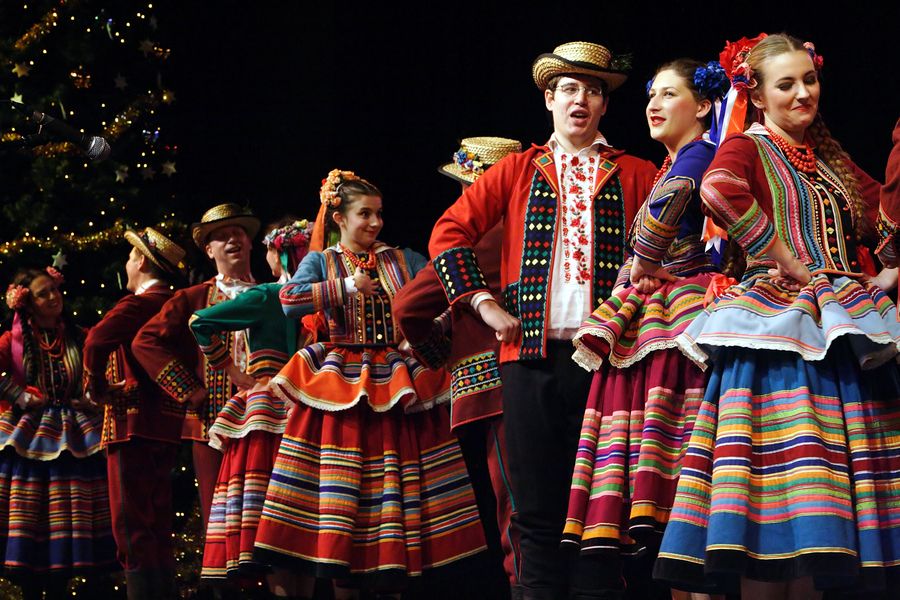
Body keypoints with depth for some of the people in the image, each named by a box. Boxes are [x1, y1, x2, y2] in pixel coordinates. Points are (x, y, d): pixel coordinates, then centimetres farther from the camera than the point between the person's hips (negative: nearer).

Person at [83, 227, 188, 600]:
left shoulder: (138, 304, -10)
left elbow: (98, 340, -25)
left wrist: (96, 387, -12)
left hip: (134, 422, -9)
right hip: (167, 425, 9)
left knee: (132, 527, -10)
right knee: (158, 528, 13)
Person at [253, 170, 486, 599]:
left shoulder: (401, 260, 13)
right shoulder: (321, 262, 7)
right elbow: (289, 301, -11)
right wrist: (346, 286, -12)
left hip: (396, 383, 2)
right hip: (339, 384, -2)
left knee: (396, 480, -2)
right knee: (340, 484, -5)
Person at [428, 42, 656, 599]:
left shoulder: (637, 175, 11)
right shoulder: (519, 169, 14)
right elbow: (449, 231, 11)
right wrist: (484, 303, 2)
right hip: (533, 353, 1)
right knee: (538, 511, 2)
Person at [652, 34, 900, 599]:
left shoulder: (831, 158, 22)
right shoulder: (747, 148, 0)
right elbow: (719, 190, -23)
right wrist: (789, 261, -20)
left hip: (843, 329, 7)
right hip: (778, 317, -7)